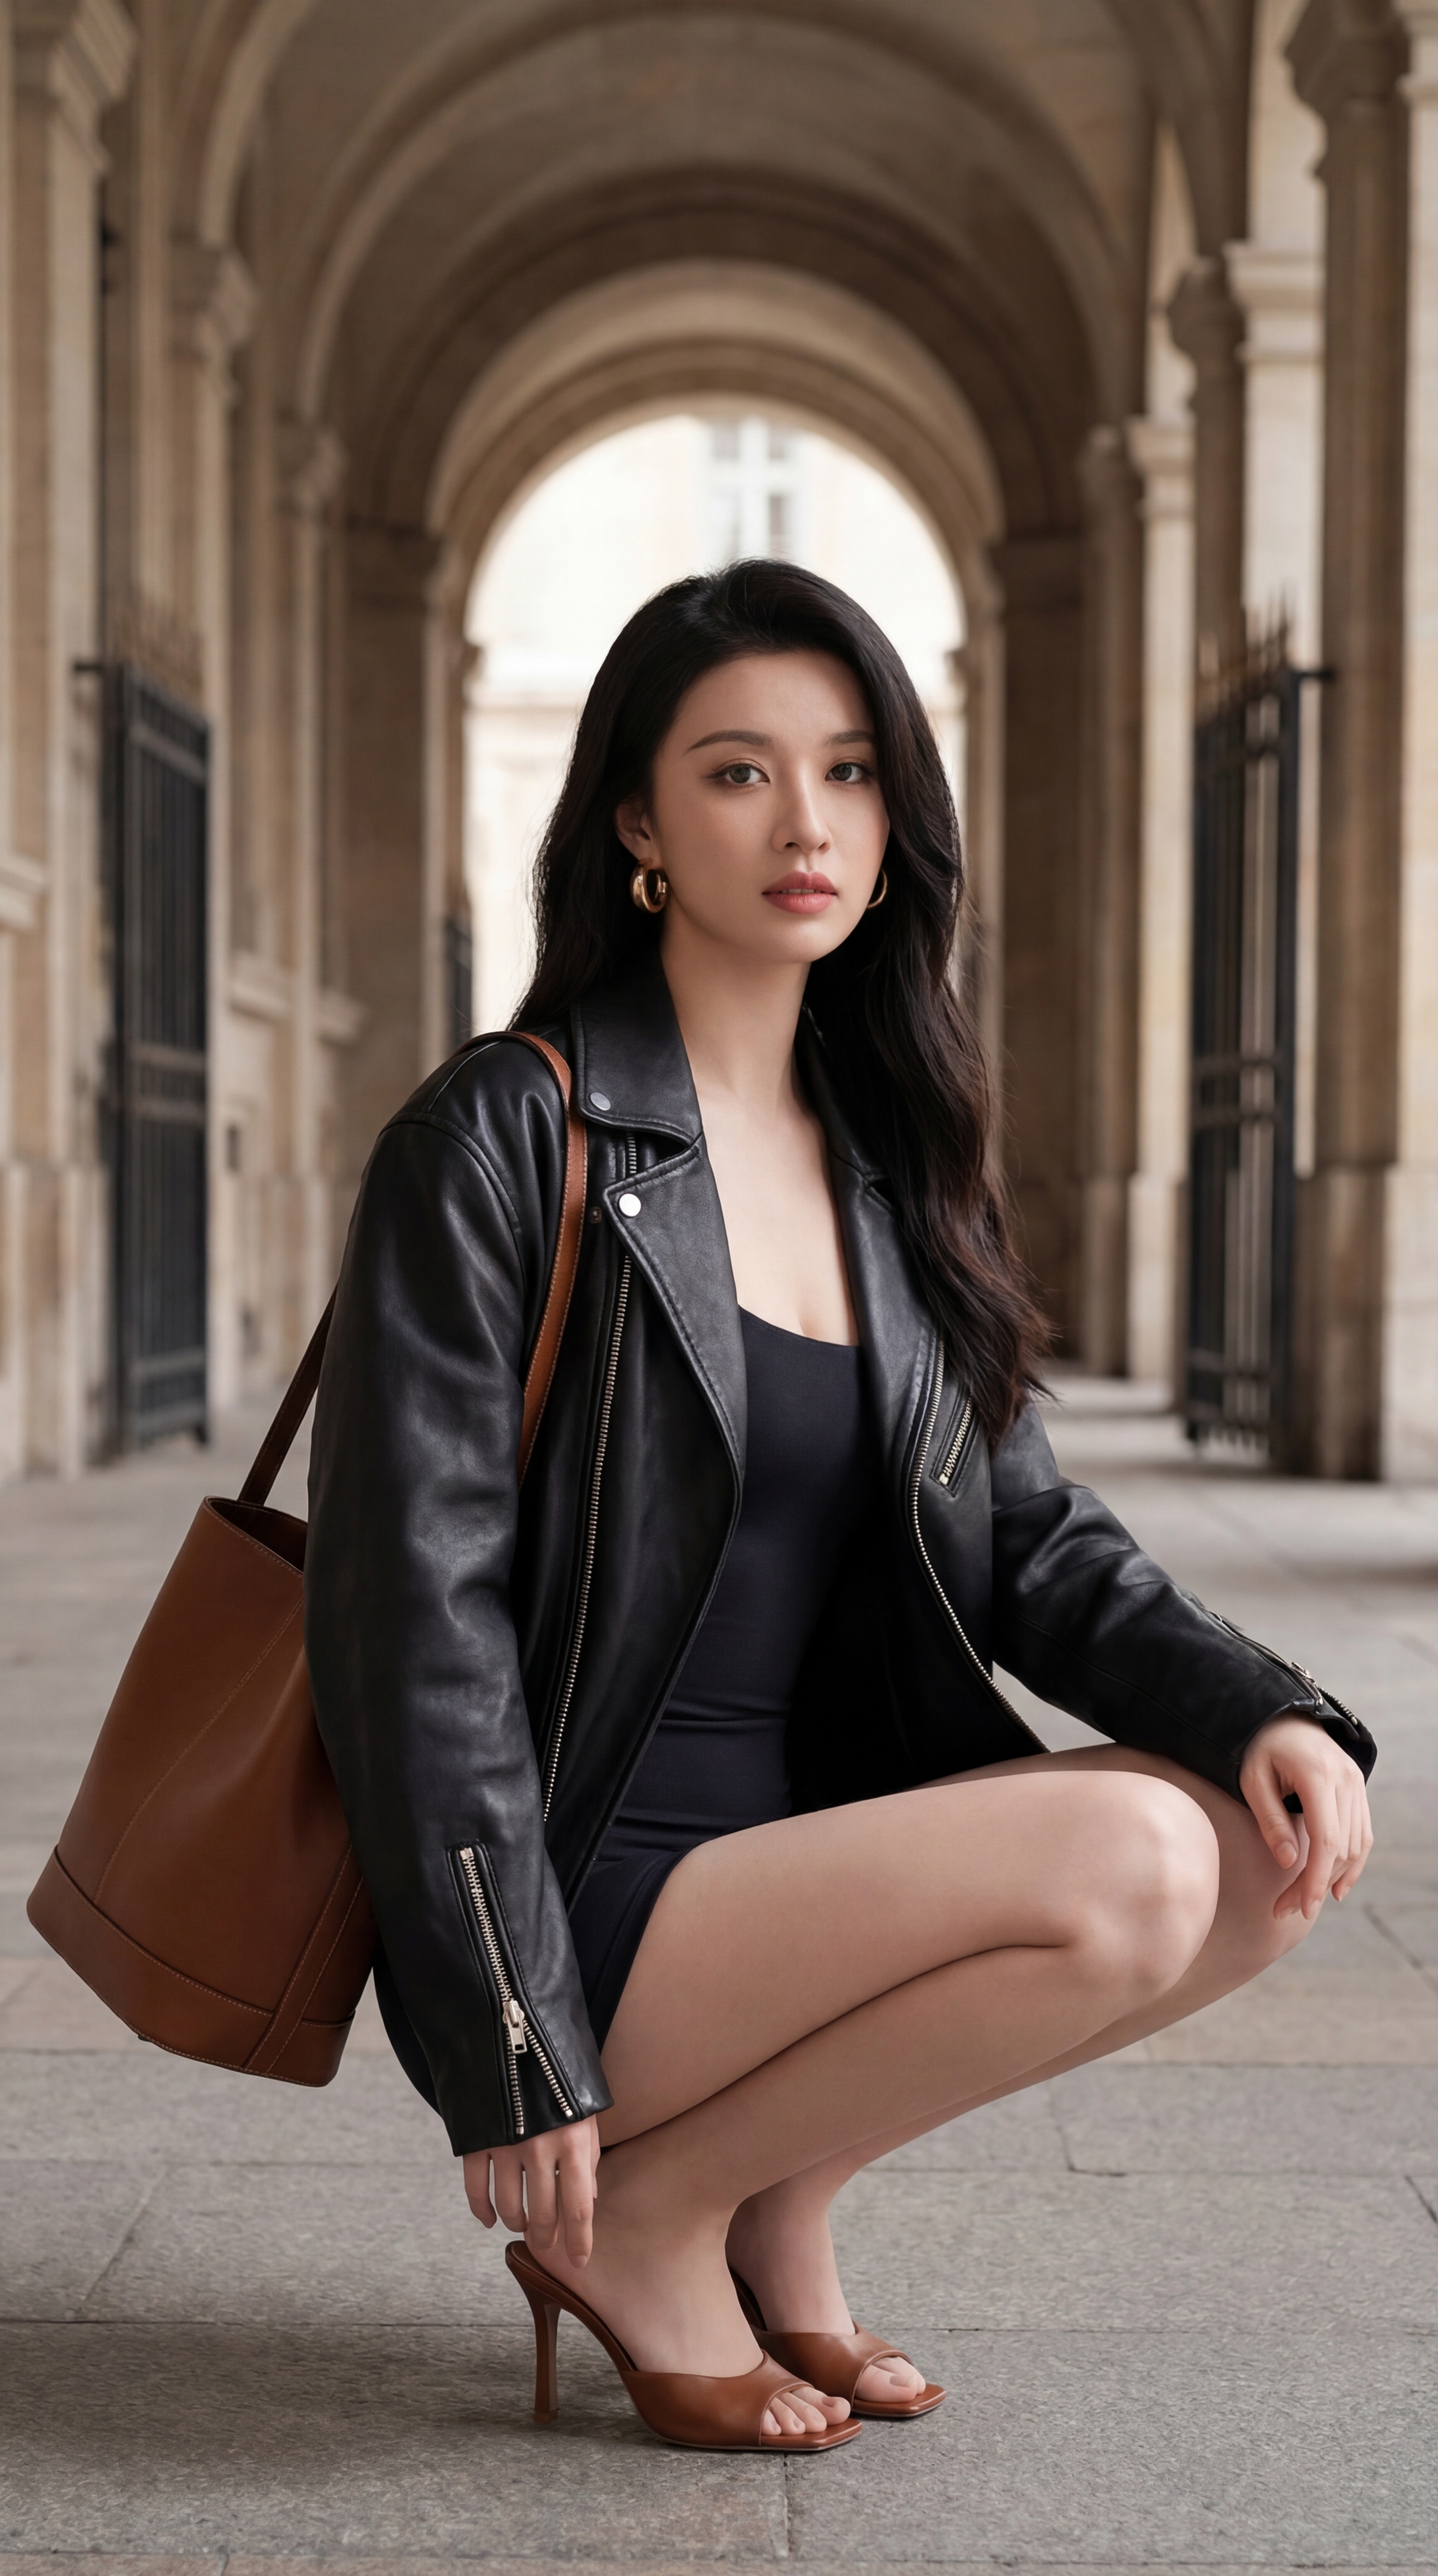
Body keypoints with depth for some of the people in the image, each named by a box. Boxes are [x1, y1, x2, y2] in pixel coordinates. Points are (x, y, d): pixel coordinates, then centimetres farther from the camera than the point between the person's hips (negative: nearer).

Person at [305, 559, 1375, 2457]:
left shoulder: (889, 1160, 11)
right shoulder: (505, 1139, -10)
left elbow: (1027, 1534, 11)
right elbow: (415, 1612, -14)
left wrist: (1266, 1710, -10)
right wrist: (516, 2068, -18)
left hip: (825, 1832, 7)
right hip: (599, 1888, -7)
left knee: (1276, 1844, -11)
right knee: (1129, 1864, -25)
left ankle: (776, 2205, 5)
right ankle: (645, 2224, -5)